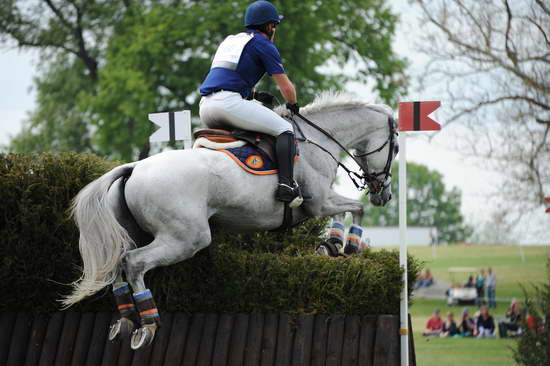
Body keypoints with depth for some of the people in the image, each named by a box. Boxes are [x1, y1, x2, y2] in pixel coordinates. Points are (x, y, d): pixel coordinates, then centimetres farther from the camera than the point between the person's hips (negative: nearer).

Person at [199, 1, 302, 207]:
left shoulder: (230, 40, 30)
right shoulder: (264, 45, 7)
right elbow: (286, 87, 6)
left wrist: (255, 95, 35)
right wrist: (293, 105, 27)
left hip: (205, 107, 8)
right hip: (229, 102, -8)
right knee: (284, 130, -3)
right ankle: (286, 185, -21)